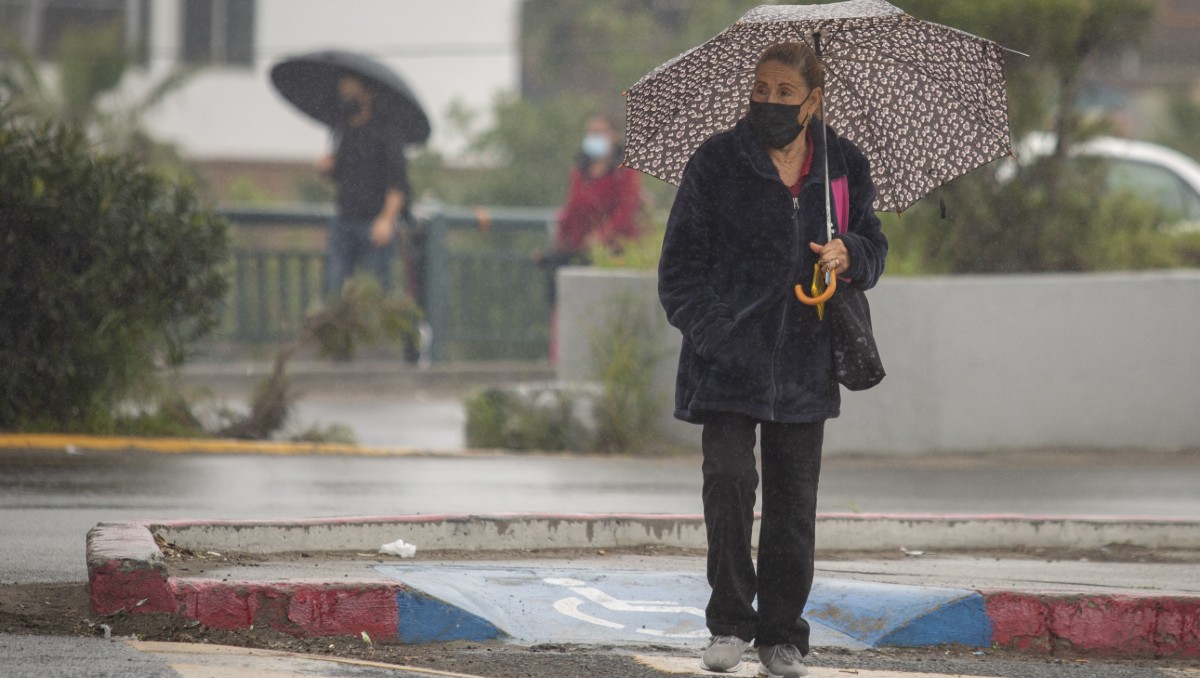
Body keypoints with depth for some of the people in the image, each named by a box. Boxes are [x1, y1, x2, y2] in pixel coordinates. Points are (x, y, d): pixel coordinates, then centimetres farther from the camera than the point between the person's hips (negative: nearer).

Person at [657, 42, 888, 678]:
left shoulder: (842, 166, 8)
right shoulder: (717, 162, 0)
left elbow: (874, 245, 16)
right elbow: (682, 260, 1)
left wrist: (850, 254, -8)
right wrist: (705, 327, -11)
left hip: (804, 361, 2)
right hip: (729, 356, -2)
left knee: (793, 499, 4)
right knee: (729, 480, -14)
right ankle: (730, 623, -1)